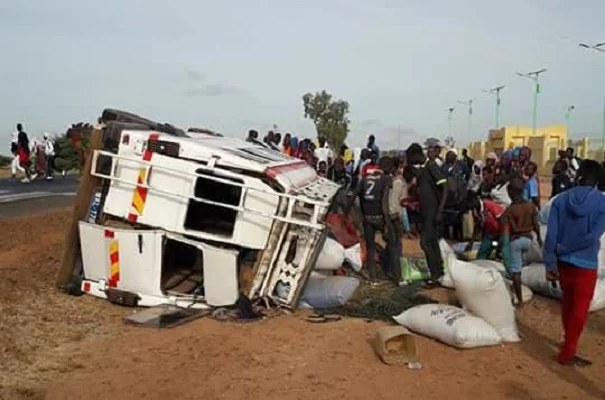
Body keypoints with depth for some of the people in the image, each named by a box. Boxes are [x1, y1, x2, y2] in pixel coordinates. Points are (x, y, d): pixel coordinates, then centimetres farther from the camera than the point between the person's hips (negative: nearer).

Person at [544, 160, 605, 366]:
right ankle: (567, 353, 14)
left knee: (567, 303, 22)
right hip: (586, 264, -4)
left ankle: (568, 340, 40)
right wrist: (563, 248, -10)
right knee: (580, 309, 9)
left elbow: (551, 235, -9)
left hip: (563, 262, 4)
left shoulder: (561, 199, -6)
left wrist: (550, 264, -3)